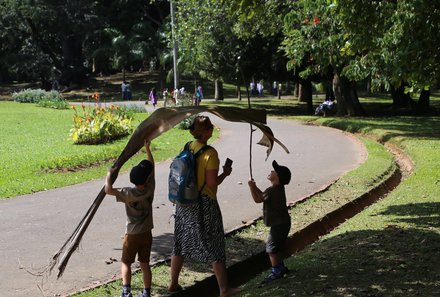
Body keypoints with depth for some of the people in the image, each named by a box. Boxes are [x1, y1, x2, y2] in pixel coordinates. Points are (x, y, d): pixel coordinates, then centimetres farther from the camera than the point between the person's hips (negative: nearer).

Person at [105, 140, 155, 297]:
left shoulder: (128, 193, -21)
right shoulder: (149, 189, -10)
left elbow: (108, 189, -28)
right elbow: (152, 166, 2)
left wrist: (109, 174, -11)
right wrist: (147, 147, 9)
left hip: (132, 235, -3)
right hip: (147, 234, 3)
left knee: (126, 262, 10)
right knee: (145, 264, 12)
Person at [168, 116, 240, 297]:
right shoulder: (210, 153, -19)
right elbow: (212, 182, -19)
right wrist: (225, 173, -3)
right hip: (204, 203, -6)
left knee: (180, 242, 18)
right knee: (215, 247, 4)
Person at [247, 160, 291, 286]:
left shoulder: (272, 190, -23)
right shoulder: (278, 188, 8)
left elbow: (257, 199, -16)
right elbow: (263, 195, 19)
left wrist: (251, 187, -9)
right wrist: (254, 186, 9)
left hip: (278, 224, -10)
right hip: (283, 222, 10)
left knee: (271, 247, -5)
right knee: (277, 246, 21)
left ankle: (276, 272, -1)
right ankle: (281, 267, 33)